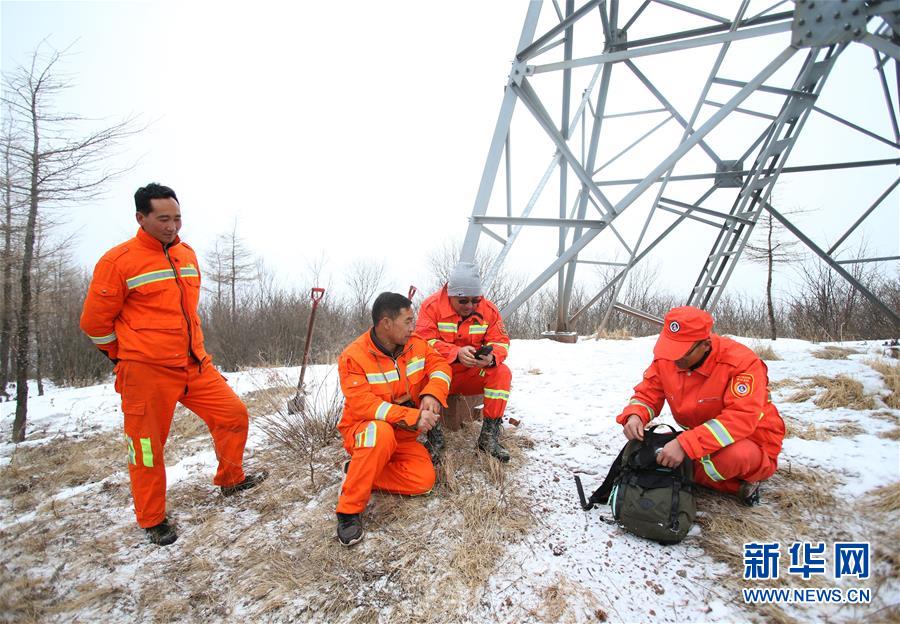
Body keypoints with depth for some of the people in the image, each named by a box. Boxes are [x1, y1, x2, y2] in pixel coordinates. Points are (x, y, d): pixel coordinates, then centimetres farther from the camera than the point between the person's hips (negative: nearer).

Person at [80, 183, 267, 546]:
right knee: (148, 446, 6)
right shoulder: (119, 261, -11)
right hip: (146, 372, -6)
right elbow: (95, 321, -5)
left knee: (233, 413, 5)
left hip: (194, 364, 6)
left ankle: (230, 480, 27)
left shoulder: (188, 255, 9)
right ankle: (152, 520, 25)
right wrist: (126, 356, 6)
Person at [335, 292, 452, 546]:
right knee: (381, 432, -40)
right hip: (364, 430, -5)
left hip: (404, 436, 5)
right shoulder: (353, 357, -21)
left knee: (424, 480, -17)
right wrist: (413, 417, -35)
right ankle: (349, 511, -25)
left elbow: (439, 365, -1)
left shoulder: (415, 345, -3)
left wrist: (432, 393, -24)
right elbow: (362, 404, -28)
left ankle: (359, 471, 1)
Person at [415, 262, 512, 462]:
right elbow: (425, 341, -20)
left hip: (473, 376, 3)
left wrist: (491, 356, -30)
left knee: (502, 372, -24)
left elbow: (500, 342, -4)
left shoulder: (489, 310, -3)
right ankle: (434, 433, -17)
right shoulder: (432, 306, -12)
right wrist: (456, 353, -36)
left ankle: (489, 435, -15)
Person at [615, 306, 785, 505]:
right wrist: (634, 416, -27)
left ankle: (749, 479, 0)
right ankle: (737, 484, -4)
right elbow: (647, 395, -1)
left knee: (732, 455, -40)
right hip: (699, 441, 6)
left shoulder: (741, 362, -26)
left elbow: (742, 418, -36)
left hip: (753, 443, -6)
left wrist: (685, 444, -44)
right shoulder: (666, 359, -10)